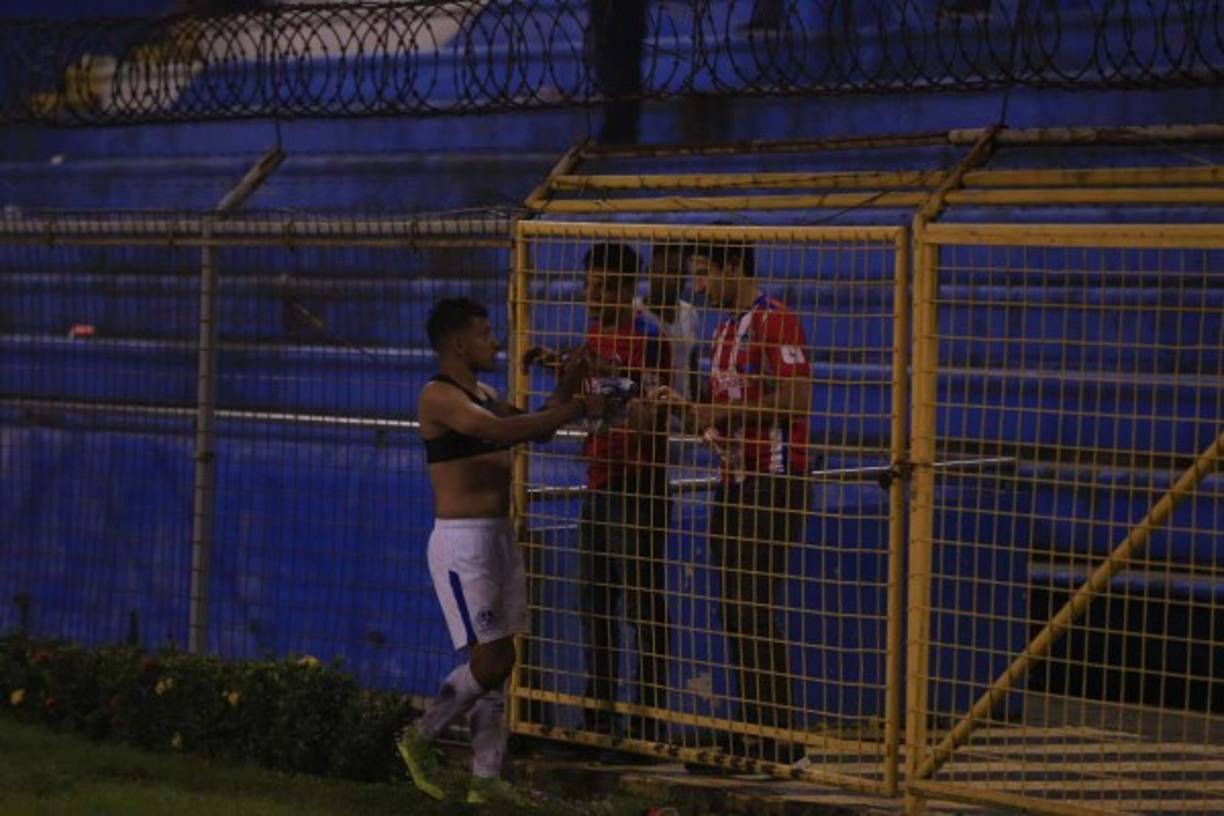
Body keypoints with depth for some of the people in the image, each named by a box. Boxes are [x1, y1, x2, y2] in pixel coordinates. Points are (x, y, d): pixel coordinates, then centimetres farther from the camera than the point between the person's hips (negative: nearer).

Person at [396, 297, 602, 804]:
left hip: (498, 536, 9)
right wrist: (578, 409, -25)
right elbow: (501, 431, -28)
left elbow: (534, 429, 22)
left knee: (497, 662, 8)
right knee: (491, 660, -9)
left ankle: (486, 778, 11)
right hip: (462, 540, -9)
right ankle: (420, 738, 10)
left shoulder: (484, 395, 16)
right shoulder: (439, 396, -13)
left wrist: (565, 389, 7)